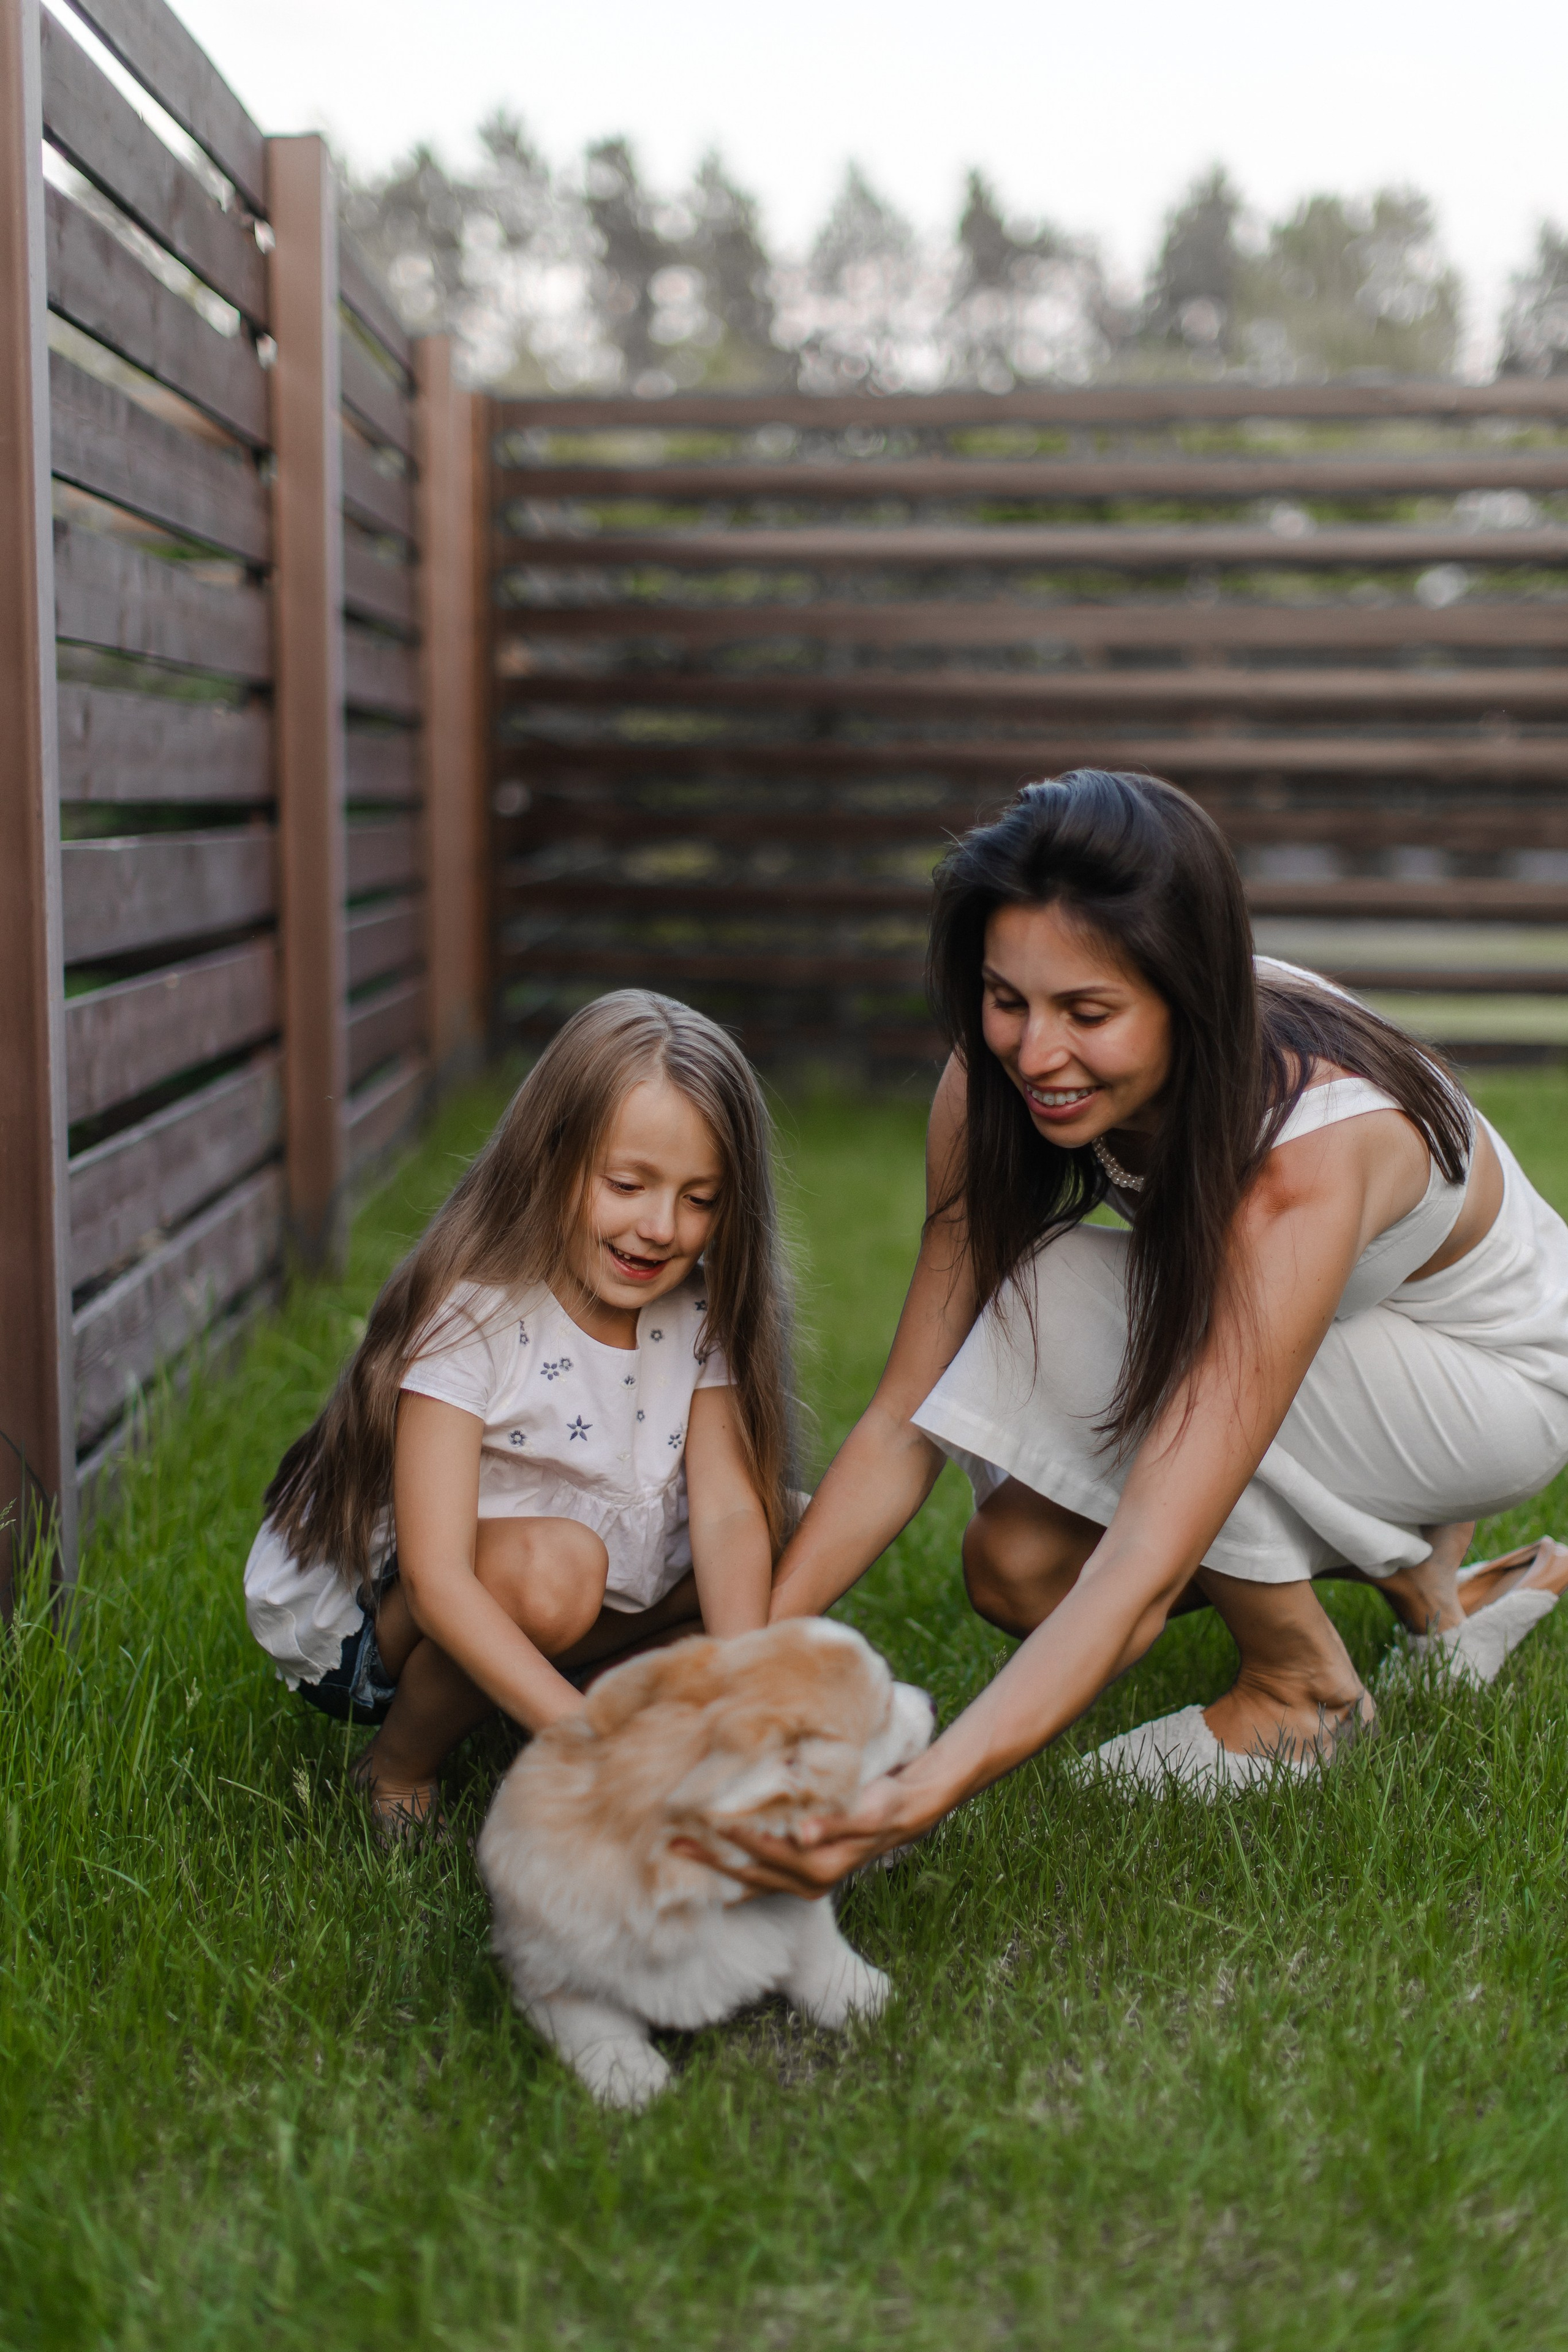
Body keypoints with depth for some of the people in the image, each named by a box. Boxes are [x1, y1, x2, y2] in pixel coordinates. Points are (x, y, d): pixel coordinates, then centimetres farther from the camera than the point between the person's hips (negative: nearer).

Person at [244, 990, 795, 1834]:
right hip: (352, 1613, -6)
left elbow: (730, 1510, -18)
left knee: (780, 1532, -11)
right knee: (552, 1566, -36)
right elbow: (435, 1578, -33)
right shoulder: (471, 1315, -26)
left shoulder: (698, 1315, -8)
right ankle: (399, 1764, -8)